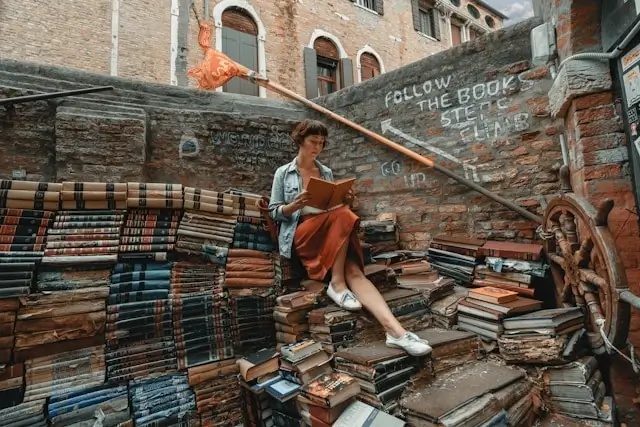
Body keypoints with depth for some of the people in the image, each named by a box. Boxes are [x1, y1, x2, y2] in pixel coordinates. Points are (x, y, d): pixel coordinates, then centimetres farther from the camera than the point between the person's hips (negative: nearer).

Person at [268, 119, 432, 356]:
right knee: (343, 217, -33)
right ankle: (337, 283, -26)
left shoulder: (327, 172, 19)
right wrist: (296, 204, -16)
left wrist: (345, 202, -3)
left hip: (332, 234, 4)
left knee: (354, 271, -25)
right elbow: (274, 212, 3)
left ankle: (395, 330, -39)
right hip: (299, 234, -3)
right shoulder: (283, 173, 8)